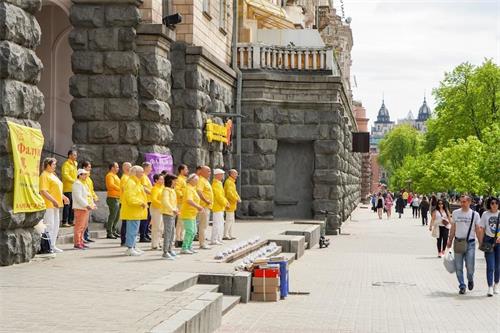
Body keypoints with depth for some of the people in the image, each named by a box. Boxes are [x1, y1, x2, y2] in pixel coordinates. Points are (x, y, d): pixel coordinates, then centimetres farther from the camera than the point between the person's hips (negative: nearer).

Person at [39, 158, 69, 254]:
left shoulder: (53, 175, 18)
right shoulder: (44, 175, -12)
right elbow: (43, 191, -21)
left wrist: (63, 197, 18)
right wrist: (53, 200, -27)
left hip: (55, 205, 10)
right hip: (48, 205, -10)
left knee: (55, 226, 13)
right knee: (49, 225, -8)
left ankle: (52, 246, 20)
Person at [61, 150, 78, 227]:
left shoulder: (75, 163, 18)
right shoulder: (66, 164, -9)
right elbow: (65, 175, -19)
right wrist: (73, 181, -22)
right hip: (68, 188, -8)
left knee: (73, 206, 10)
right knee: (67, 205, -8)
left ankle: (70, 221, 15)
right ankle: (64, 222, -6)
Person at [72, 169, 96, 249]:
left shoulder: (85, 183, 20)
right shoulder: (77, 184, -12)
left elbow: (89, 195, 24)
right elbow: (78, 197, -20)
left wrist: (92, 204, 11)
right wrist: (86, 205, -23)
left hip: (86, 208, 10)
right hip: (80, 208, -10)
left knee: (84, 226, 13)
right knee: (79, 226, -9)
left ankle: (81, 242, 20)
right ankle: (77, 243, -7)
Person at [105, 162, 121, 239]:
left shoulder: (115, 175, 20)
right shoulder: (110, 175, -10)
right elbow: (111, 185, -25)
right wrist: (120, 189, -28)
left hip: (117, 198, 10)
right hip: (112, 198, -10)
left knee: (117, 216, 15)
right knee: (112, 216, -9)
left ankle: (114, 232, 23)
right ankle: (109, 233, -7)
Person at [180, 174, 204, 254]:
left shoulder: (193, 189, 17)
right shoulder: (189, 189, -15)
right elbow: (189, 200, -29)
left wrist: (199, 207, 16)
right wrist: (198, 207, -29)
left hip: (192, 214, 11)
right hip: (187, 213, -11)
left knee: (193, 231, 15)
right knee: (189, 231, -13)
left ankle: (189, 247, 23)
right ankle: (184, 248, -10)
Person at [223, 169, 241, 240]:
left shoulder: (232, 182, 19)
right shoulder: (228, 182, -14)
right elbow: (229, 193, -24)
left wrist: (238, 198, 8)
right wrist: (236, 199, -20)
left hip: (232, 204, 10)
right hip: (230, 204, -10)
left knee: (231, 220, 12)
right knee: (229, 220, -10)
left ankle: (230, 235, 15)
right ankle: (225, 235, -9)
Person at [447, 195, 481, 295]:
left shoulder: (475, 214, 2)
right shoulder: (455, 213, 7)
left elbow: (478, 230, 5)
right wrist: (450, 240, 13)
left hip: (470, 242, -2)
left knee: (470, 266, -4)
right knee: (459, 267, 2)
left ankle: (470, 280, 26)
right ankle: (462, 286, 13)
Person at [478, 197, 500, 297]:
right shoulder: (485, 214, 3)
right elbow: (482, 230, 5)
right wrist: (481, 242, 0)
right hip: (489, 241, -1)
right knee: (490, 265, -7)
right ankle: (490, 287, -7)